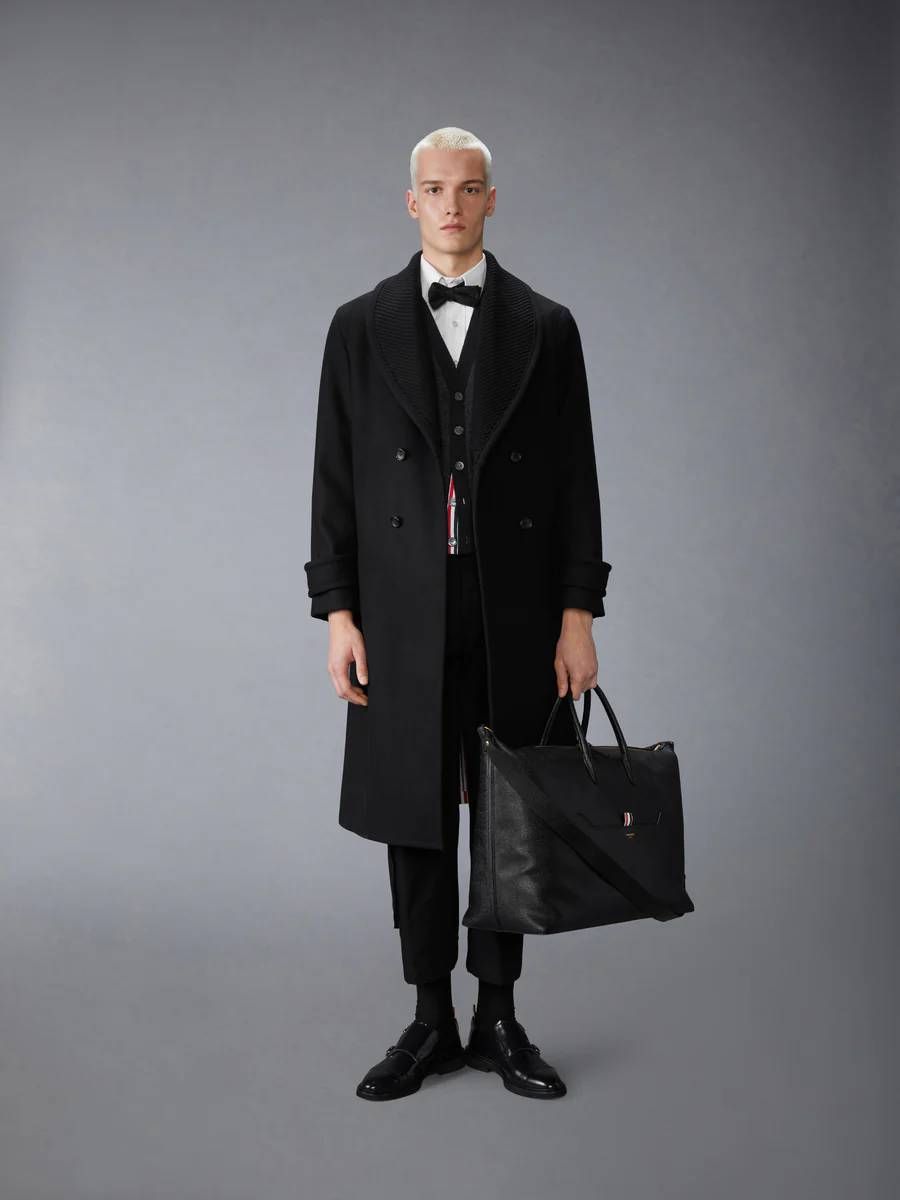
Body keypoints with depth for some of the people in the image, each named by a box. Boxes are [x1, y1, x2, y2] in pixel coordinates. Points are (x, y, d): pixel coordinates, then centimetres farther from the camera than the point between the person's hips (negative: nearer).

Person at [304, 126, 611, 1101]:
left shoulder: (545, 327, 5)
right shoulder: (361, 326, 6)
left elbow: (574, 481, 3)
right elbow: (336, 481, 3)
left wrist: (577, 616, -4)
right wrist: (337, 613, -4)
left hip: (516, 616, 0)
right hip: (405, 616, 0)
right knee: (417, 820, 7)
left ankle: (498, 1019, 24)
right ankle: (431, 1022, 22)